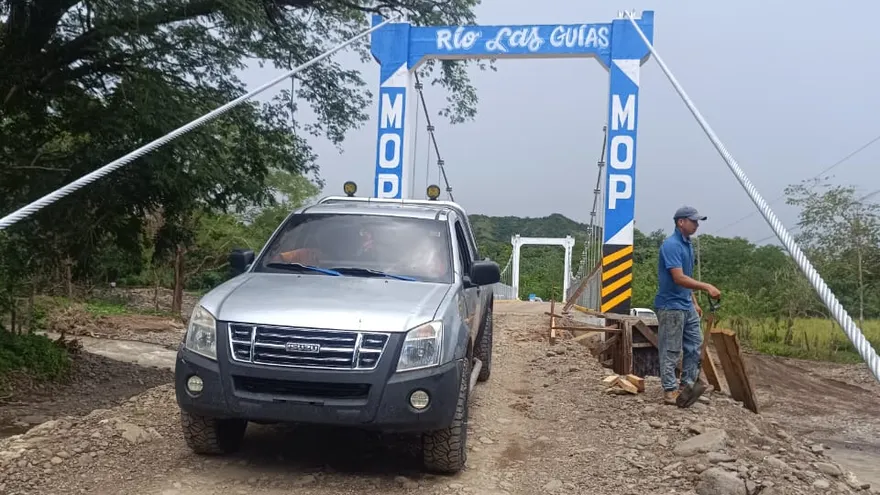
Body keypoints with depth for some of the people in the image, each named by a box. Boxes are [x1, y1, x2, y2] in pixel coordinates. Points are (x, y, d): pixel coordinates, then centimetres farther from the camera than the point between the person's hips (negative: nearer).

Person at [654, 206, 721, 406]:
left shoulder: (688, 245, 13)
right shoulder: (671, 245, -18)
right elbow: (679, 278, -25)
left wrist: (695, 302, 19)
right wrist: (707, 287, -27)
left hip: (687, 306, 9)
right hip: (671, 306, -9)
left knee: (695, 346, 11)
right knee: (670, 350, -2)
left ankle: (687, 386, 19)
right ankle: (670, 391, 6)